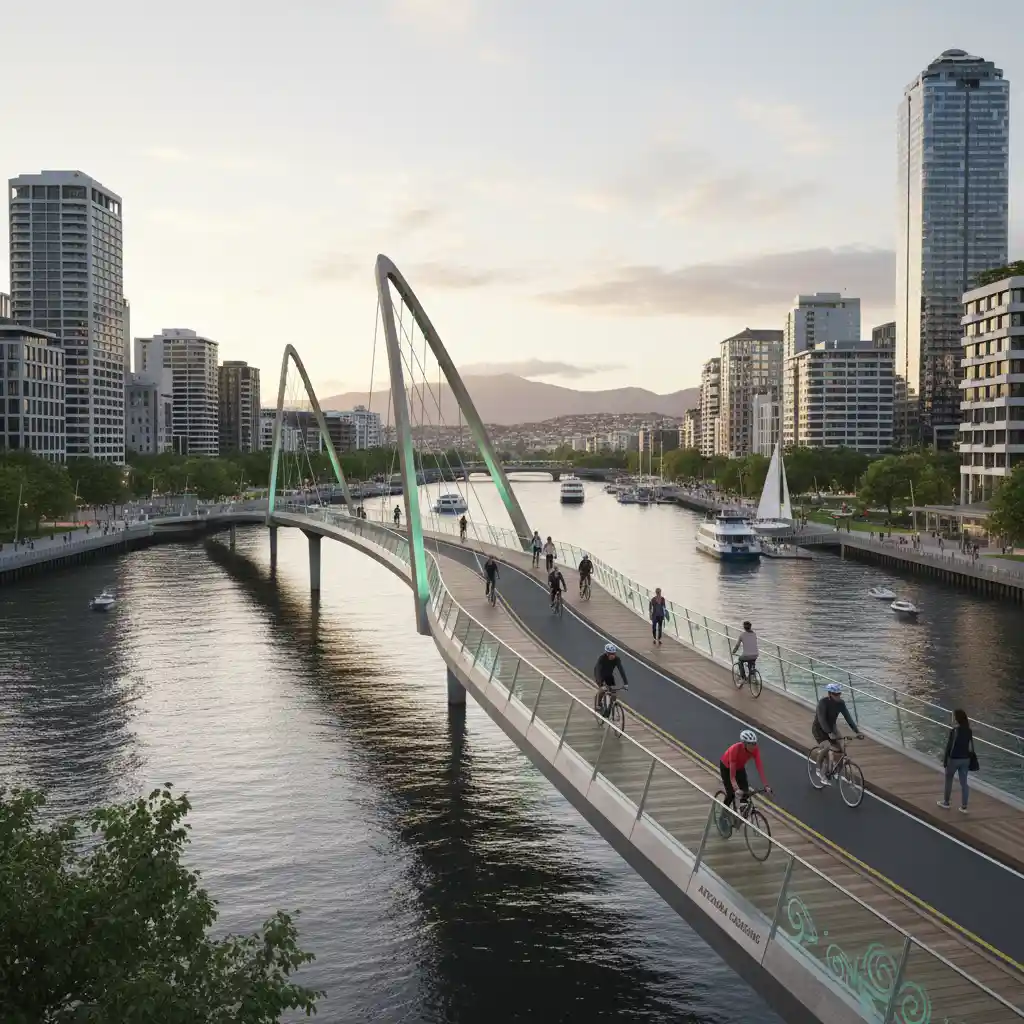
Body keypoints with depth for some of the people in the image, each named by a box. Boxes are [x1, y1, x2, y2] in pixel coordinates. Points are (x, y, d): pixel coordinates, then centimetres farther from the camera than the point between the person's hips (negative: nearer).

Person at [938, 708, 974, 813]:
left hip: (954, 759, -5)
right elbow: (970, 747, 4)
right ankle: (964, 807, 12)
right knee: (964, 782, 9)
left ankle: (946, 802, 28)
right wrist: (971, 758, 14)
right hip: (965, 759, 5)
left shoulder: (954, 731, -20)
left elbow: (949, 747, -15)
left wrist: (945, 760, -7)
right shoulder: (969, 731, -2)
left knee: (948, 780, 15)